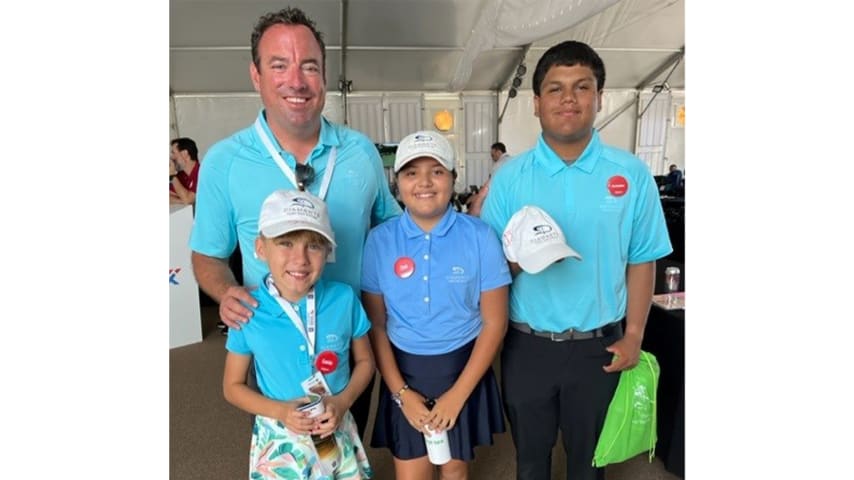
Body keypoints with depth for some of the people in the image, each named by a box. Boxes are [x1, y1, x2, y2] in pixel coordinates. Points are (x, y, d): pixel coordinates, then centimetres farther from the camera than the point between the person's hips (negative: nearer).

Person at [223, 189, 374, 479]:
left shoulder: (344, 299, -14)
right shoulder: (248, 312, -14)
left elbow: (365, 361, 1)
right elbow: (233, 386, -3)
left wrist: (343, 401, -15)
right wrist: (280, 411, -17)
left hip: (337, 434, 1)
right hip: (279, 441, -1)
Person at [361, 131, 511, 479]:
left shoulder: (480, 237, -12)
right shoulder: (379, 240, -8)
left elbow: (495, 323, -8)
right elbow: (376, 324, -2)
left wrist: (458, 393, -10)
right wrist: (400, 391, -6)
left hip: (462, 369, 0)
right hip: (405, 372, 1)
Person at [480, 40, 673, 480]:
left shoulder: (631, 174, -6)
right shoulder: (509, 176, -5)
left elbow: (641, 261, -2)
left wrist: (633, 336, -6)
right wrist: (517, 257, -24)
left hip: (599, 346, 0)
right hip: (527, 345, 1)